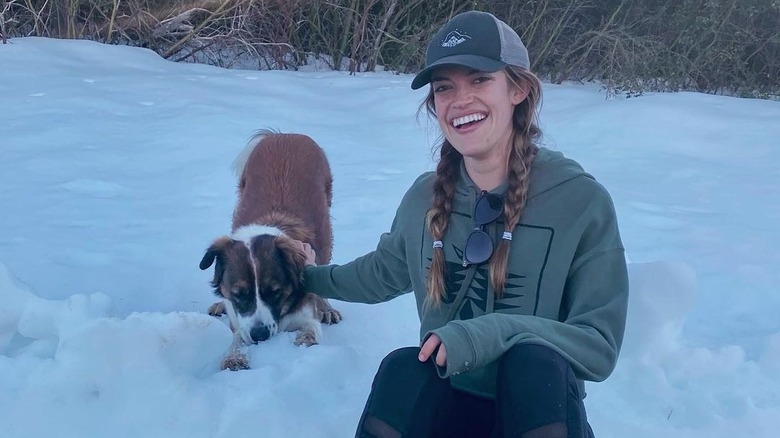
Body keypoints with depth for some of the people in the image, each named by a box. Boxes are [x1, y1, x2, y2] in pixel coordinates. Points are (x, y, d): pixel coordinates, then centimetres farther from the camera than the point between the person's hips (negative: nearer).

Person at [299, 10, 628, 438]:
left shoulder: (582, 201, -12)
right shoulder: (425, 196, 2)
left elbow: (599, 345, -14)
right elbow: (385, 271, 24)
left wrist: (493, 333, -27)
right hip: (447, 402, 3)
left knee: (534, 360, -35)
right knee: (402, 367, -30)